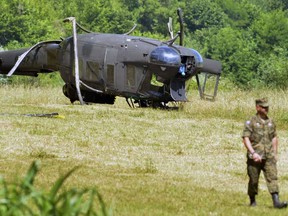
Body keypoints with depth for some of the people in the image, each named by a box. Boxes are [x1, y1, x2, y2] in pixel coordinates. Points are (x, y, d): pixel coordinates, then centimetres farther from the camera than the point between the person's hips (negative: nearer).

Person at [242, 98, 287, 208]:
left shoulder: (270, 122, 11)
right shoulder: (251, 122, -6)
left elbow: (274, 138, 21)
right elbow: (245, 139, -13)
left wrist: (275, 153, 15)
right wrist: (253, 153, -22)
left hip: (269, 156, 3)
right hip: (255, 157, -3)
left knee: (272, 177, -10)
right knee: (254, 180, 6)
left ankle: (276, 201, -19)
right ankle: (252, 201, 25)